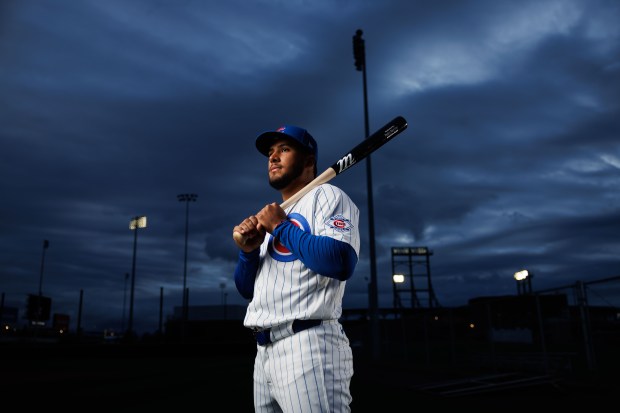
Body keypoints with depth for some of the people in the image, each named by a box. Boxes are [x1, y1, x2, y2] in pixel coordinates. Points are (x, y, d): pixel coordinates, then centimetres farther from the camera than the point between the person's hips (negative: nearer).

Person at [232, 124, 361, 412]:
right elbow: (247, 290, 18)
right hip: (264, 352, 8)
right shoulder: (270, 217, 21)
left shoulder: (327, 195, 0)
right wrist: (248, 249, -1)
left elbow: (341, 263, -20)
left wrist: (282, 228, -11)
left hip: (310, 345, -8)